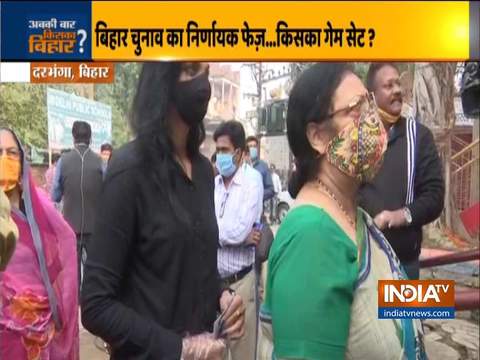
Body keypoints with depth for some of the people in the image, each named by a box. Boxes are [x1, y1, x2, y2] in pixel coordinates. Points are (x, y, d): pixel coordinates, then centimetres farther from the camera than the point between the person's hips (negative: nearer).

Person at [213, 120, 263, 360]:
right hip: (213, 280, 5)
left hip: (240, 281, -5)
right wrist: (242, 237, -14)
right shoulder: (213, 183, 6)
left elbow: (239, 230, -19)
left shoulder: (253, 179, -10)